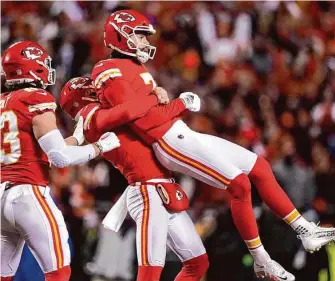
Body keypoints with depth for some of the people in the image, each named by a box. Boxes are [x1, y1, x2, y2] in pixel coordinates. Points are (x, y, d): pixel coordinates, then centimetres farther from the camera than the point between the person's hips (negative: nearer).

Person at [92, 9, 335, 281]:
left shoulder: (133, 68, 22)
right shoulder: (111, 72, -9)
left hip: (185, 135, 10)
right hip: (170, 142, -10)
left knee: (260, 167, 8)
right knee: (240, 184, -17)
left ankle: (306, 231, 13)